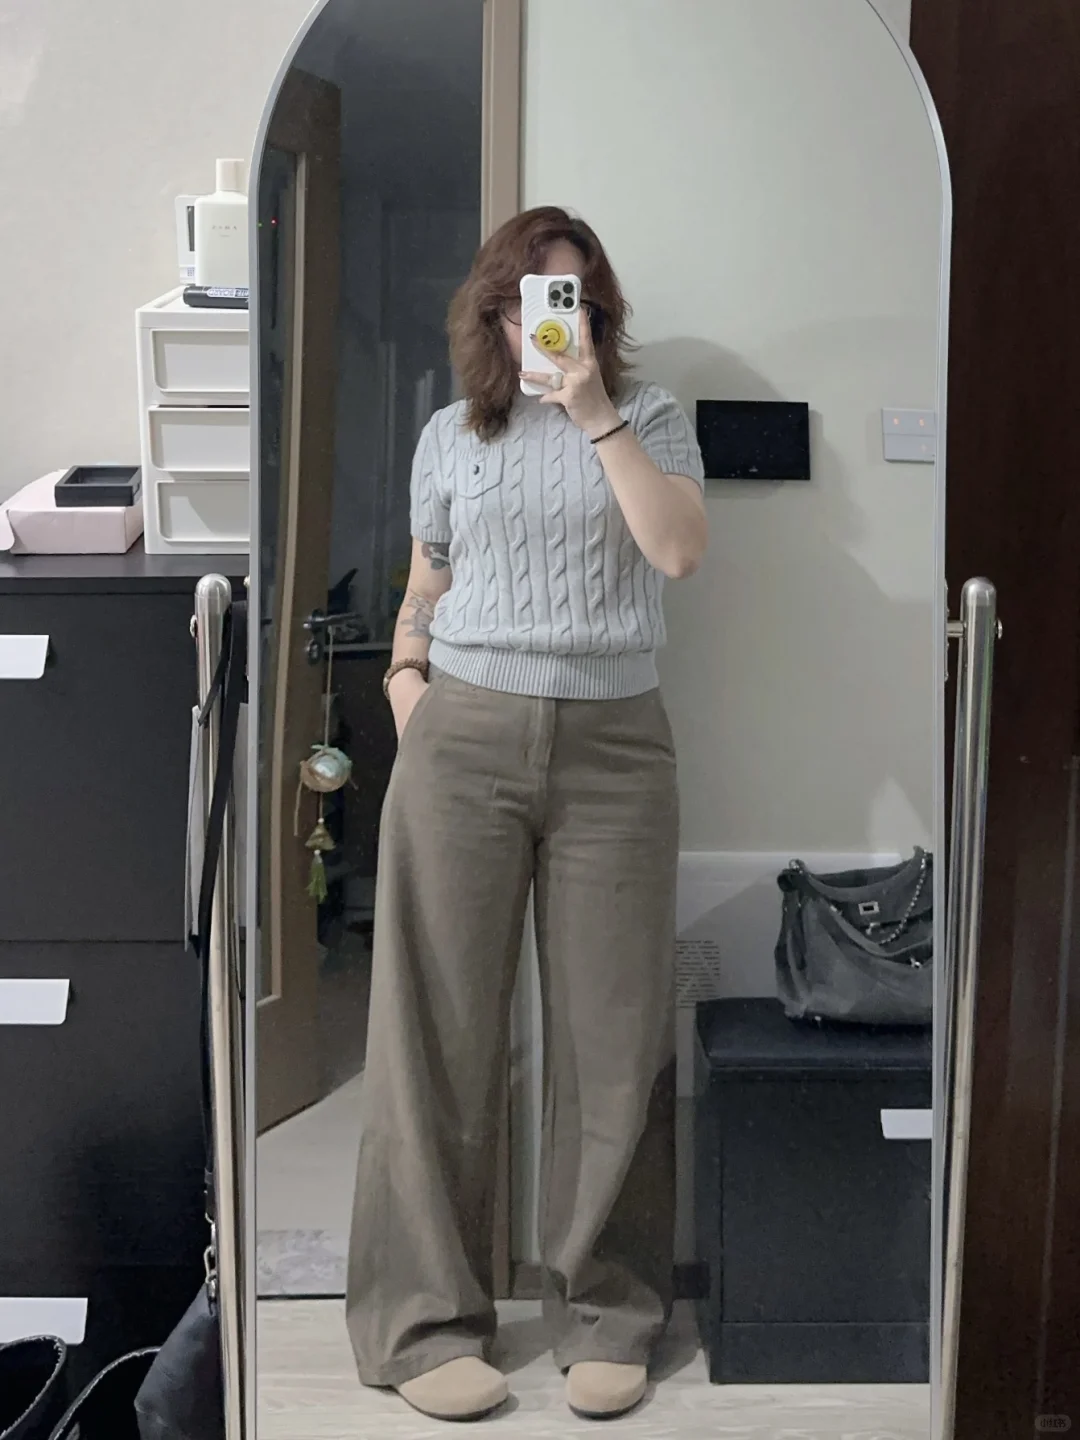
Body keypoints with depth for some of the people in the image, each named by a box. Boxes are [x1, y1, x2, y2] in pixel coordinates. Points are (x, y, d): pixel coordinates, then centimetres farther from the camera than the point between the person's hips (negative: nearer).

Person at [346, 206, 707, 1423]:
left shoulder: (650, 418, 9)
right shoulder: (451, 437, 14)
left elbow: (679, 550, -8)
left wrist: (596, 412, -10)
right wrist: (406, 673, 3)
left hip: (613, 744, -1)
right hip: (464, 739, 1)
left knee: (612, 1035, 1)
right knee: (442, 1028, 0)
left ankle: (605, 1317, 15)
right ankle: (425, 1321, 10)